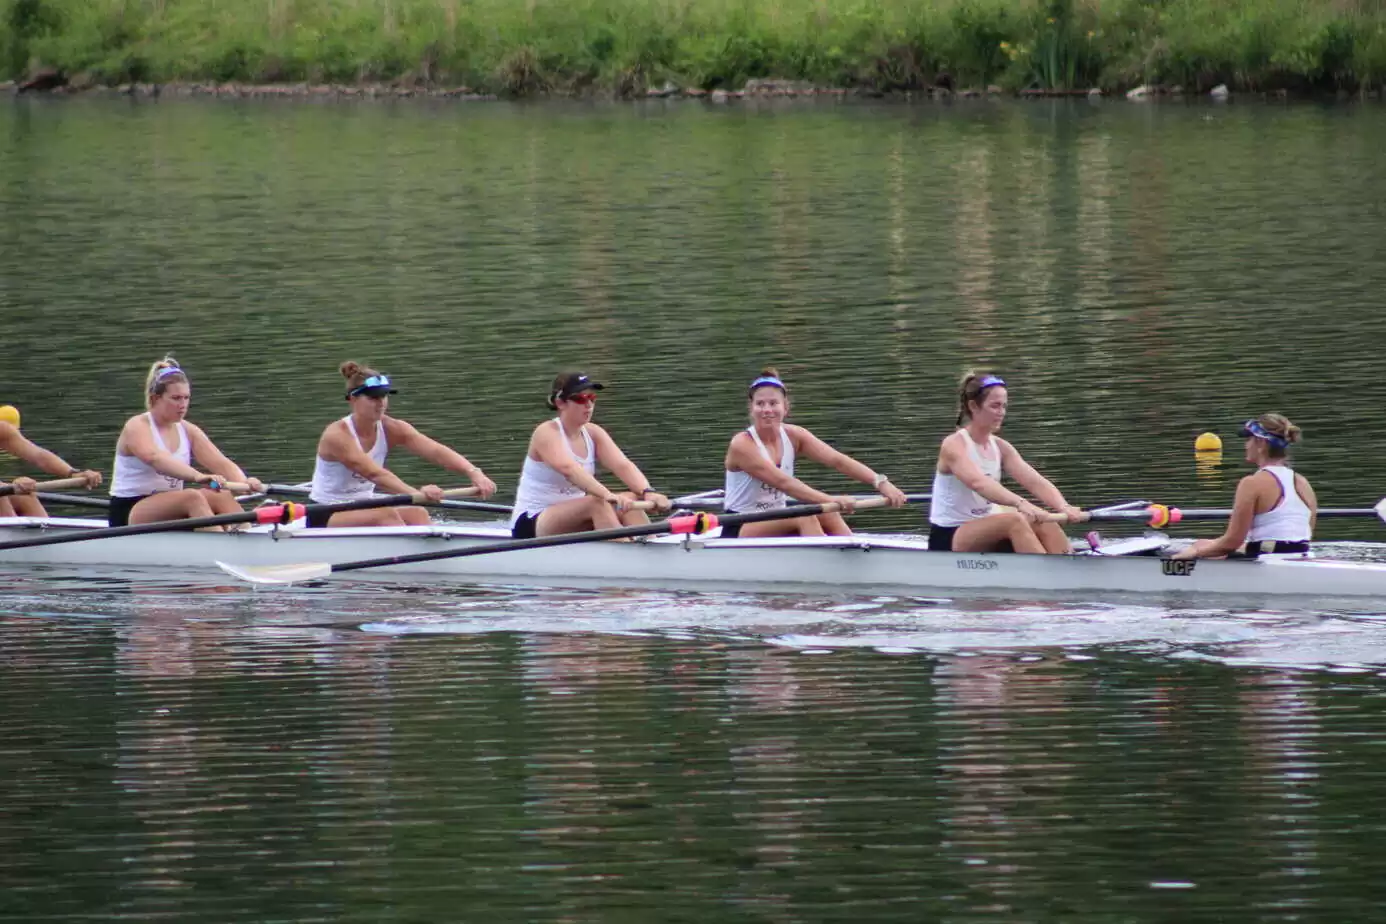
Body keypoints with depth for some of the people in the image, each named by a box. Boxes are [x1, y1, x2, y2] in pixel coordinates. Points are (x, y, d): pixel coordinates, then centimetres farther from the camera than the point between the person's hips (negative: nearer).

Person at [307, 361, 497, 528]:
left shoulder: (391, 430, -4)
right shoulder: (337, 435, -21)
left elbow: (436, 451, -18)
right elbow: (374, 473, -34)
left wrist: (474, 473, -36)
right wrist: (417, 493, -48)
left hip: (362, 511, 6)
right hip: (324, 517, -6)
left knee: (416, 514, -21)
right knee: (386, 514, -31)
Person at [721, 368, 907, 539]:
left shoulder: (794, 436, 1)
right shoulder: (742, 445, -17)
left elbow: (838, 460, -11)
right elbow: (782, 482, -28)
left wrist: (881, 483, -25)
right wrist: (831, 501, -39)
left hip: (776, 525, 6)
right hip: (739, 532, -6)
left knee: (827, 516, -19)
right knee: (803, 518, -29)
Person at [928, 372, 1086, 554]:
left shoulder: (1000, 448, 7)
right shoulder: (954, 445, -14)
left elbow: (1035, 482, -7)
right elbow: (978, 482, -34)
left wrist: (1064, 508, -28)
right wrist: (1020, 503, -50)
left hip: (983, 535, 7)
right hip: (948, 541, -7)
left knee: (1045, 524, -18)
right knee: (1013, 520, -32)